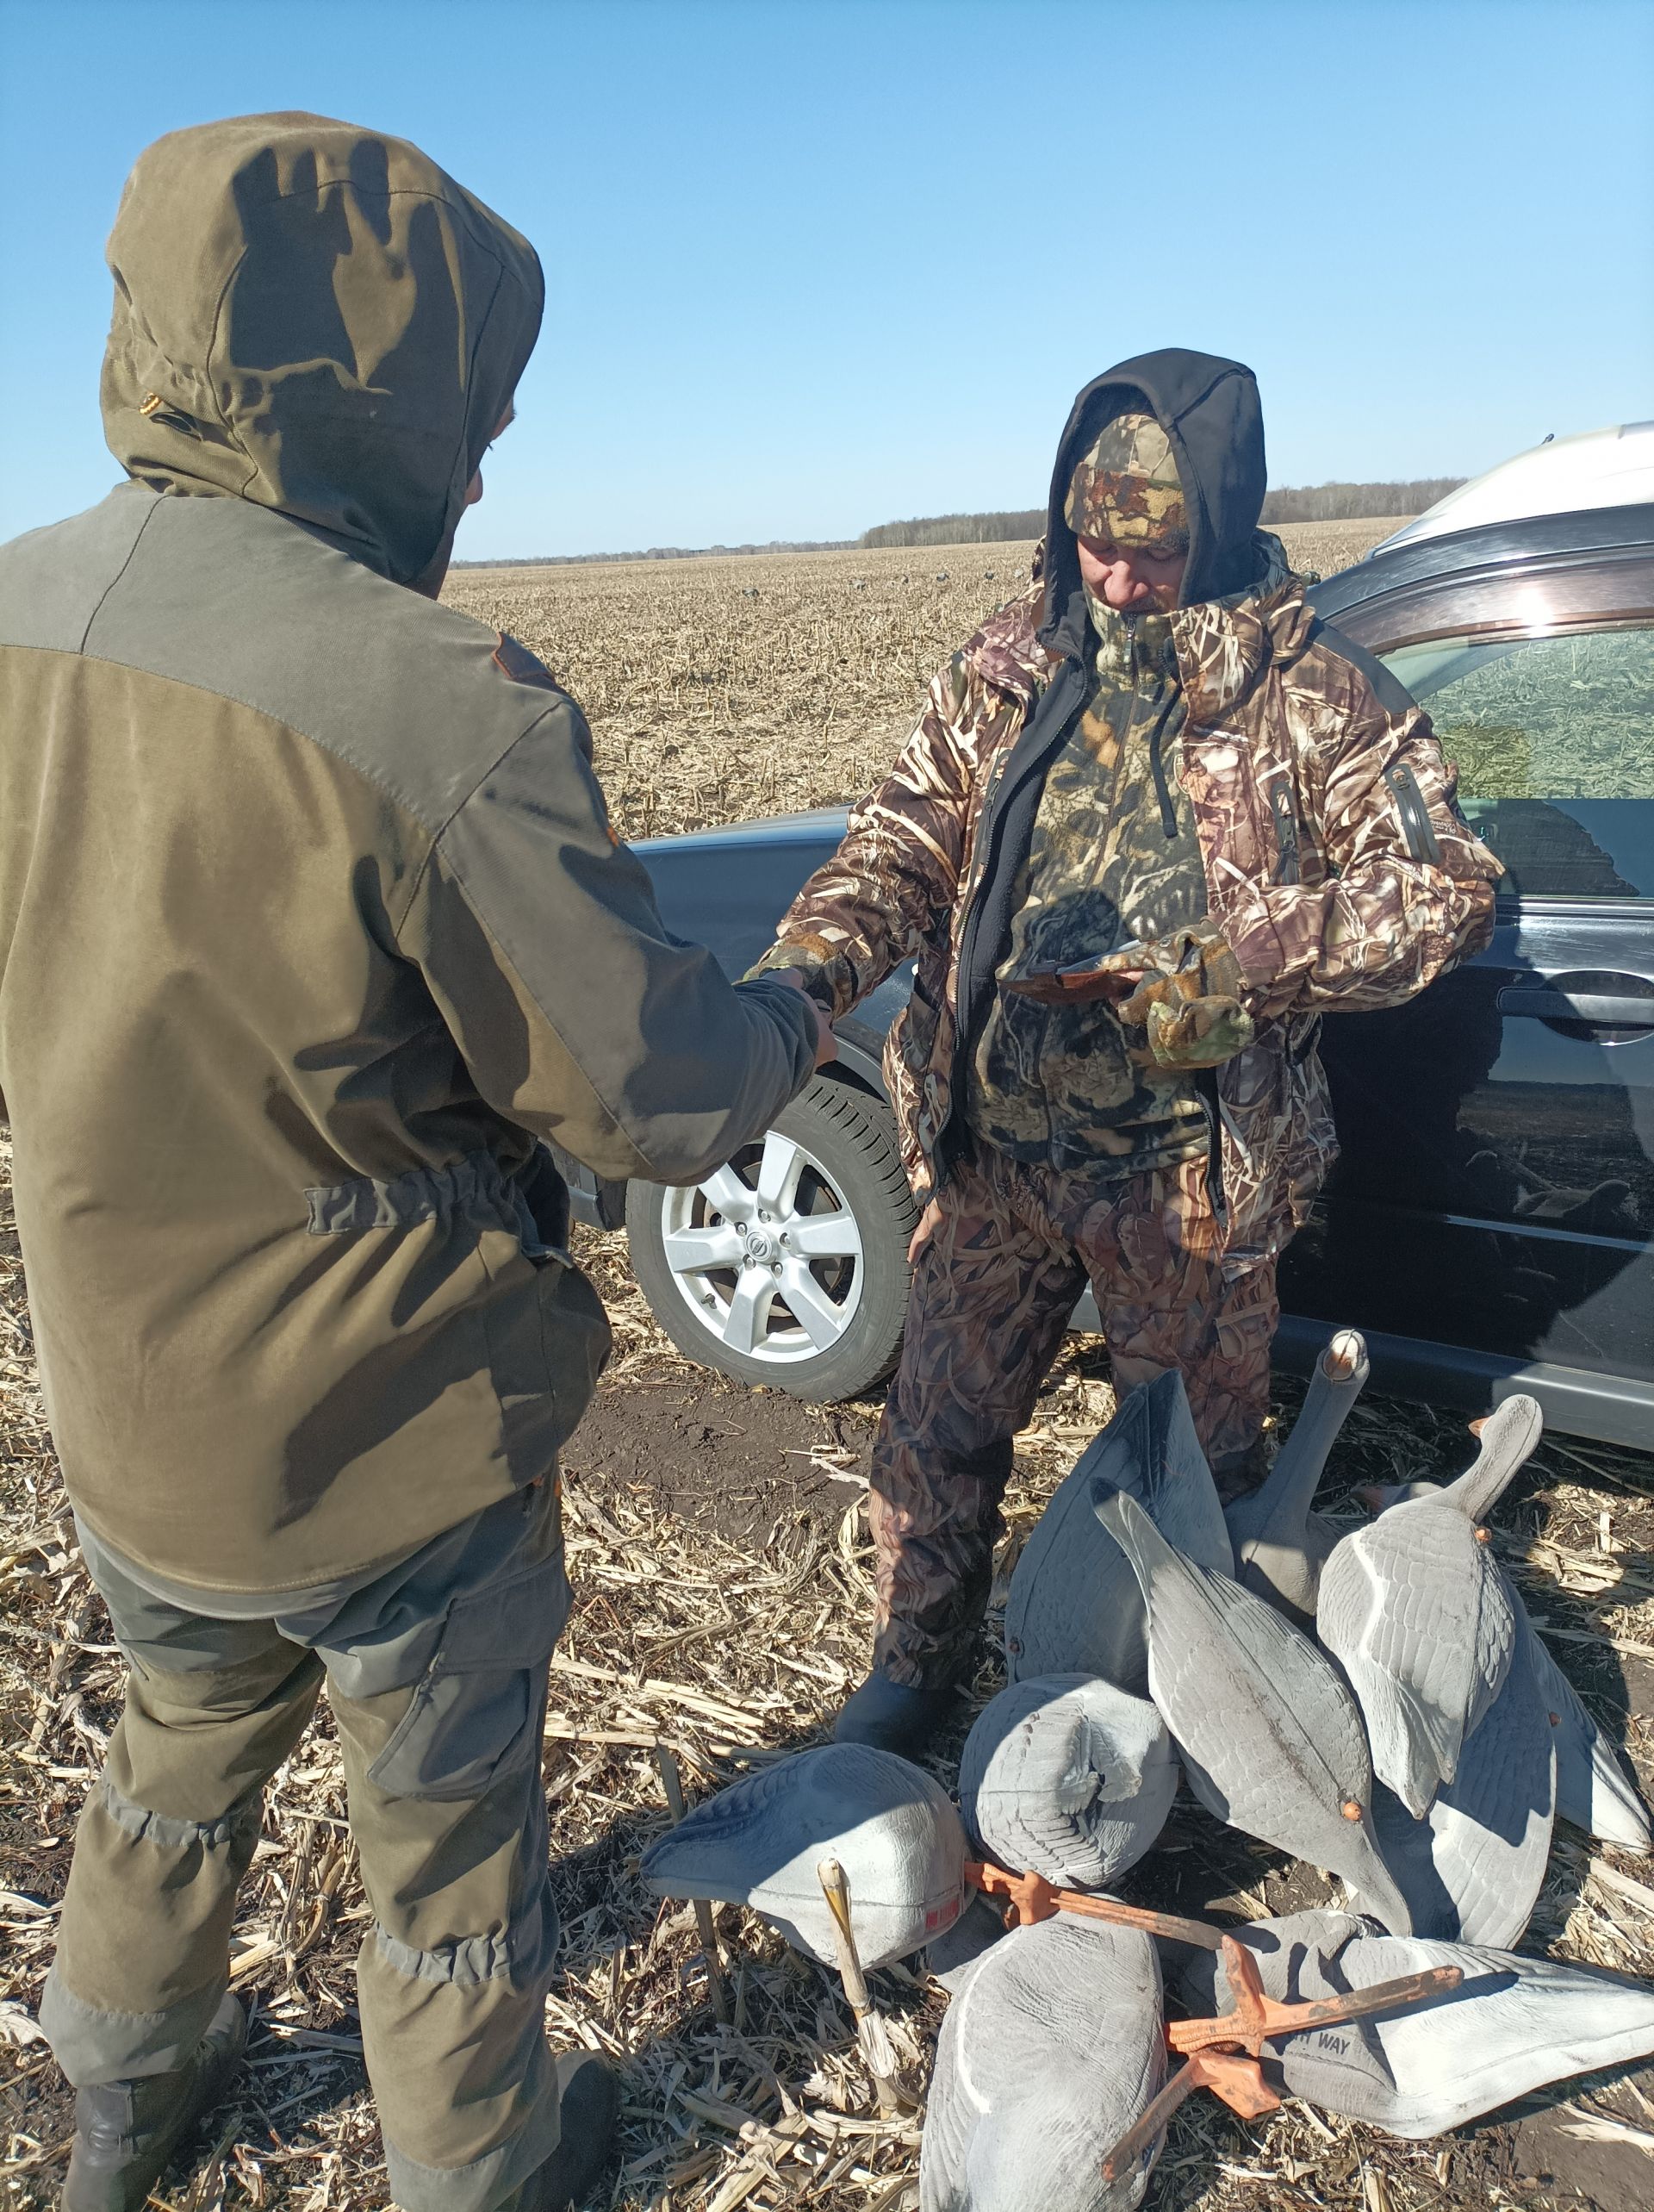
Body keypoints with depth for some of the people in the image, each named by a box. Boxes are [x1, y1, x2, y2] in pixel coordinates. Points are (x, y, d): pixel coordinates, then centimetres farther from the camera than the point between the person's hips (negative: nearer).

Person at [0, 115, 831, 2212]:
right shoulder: (436, 703, -29)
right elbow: (659, 1094, -20)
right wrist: (797, 1016, 0)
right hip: (387, 1440, -6)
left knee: (183, 1745, 33)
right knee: (443, 1822, 21)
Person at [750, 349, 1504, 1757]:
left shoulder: (1311, 693, -9)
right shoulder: (1014, 661, 1)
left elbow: (1447, 888, -11)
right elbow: (907, 840, 0)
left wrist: (1235, 961, -24)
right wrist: (814, 963, -21)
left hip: (1188, 1170, -2)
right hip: (989, 1147, 3)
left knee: (1196, 1455, 17)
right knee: (941, 1427, 14)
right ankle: (915, 1667, 39)